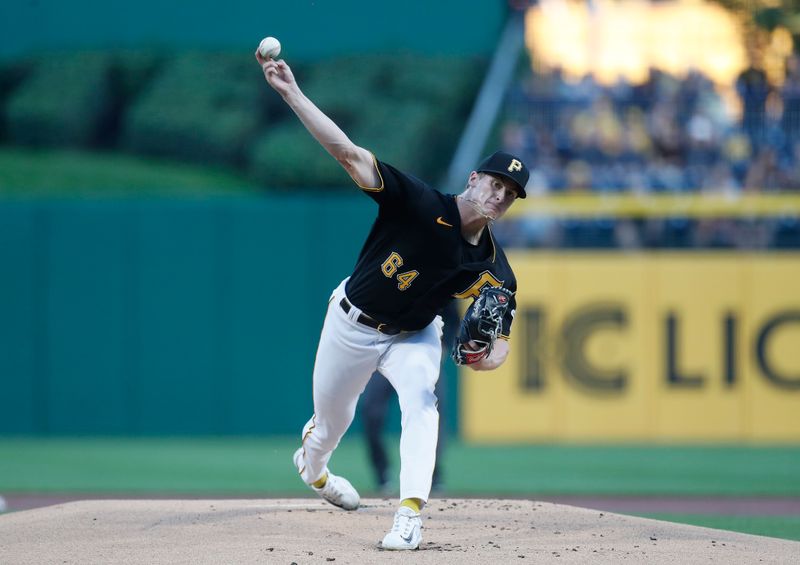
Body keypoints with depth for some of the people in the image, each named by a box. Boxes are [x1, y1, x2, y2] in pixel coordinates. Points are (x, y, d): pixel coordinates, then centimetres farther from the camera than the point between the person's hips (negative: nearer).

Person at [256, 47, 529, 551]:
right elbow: (349, 154, -33)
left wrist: (487, 356, -40)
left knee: (421, 399, -28)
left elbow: (500, 344, -12)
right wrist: (291, 93, -42)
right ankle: (312, 466, 51)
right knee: (332, 420, 14)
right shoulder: (420, 205, -27)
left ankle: (411, 512, -30)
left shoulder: (493, 270, -17)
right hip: (354, 323, -2)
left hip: (414, 336, 2)